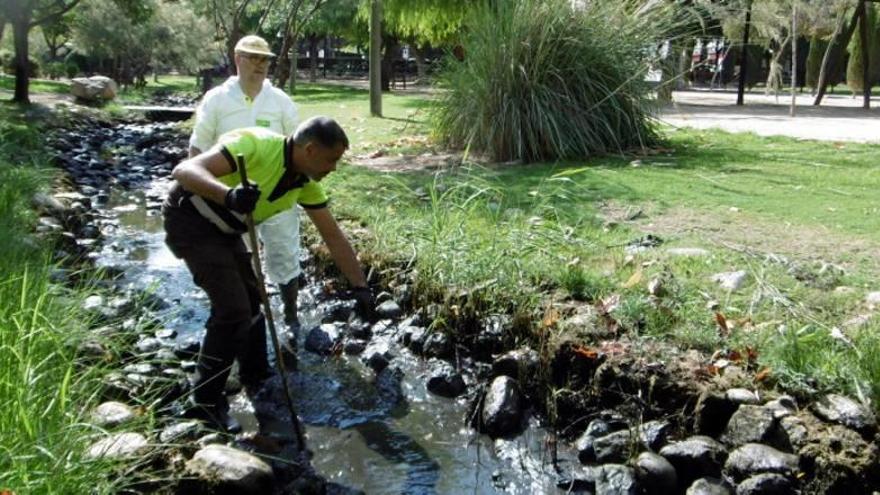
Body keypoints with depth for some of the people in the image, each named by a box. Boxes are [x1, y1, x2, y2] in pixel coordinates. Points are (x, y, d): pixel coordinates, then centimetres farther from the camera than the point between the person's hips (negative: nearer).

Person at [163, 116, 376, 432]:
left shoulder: (307, 183, -5)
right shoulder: (255, 145, -30)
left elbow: (334, 236, 2)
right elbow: (183, 171, -38)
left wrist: (360, 287, -2)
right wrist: (229, 195, -57)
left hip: (224, 228, 9)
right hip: (190, 219, -9)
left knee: (251, 299, 16)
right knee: (232, 308, -14)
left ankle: (256, 379, 34)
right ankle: (206, 401, 1)